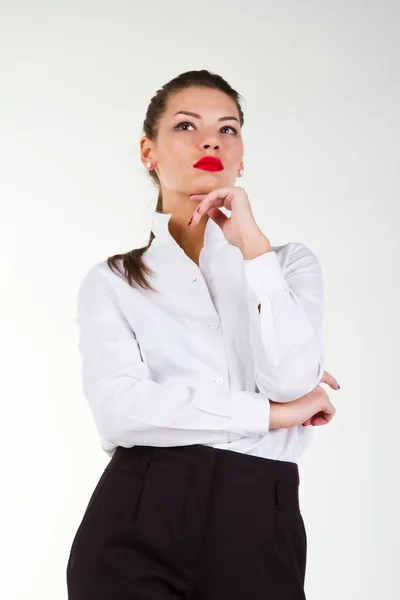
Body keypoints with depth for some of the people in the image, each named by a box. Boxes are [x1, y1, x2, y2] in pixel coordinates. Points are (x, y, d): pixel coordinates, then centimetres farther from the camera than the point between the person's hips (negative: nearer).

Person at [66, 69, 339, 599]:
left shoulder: (289, 263, 11)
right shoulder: (112, 283, 7)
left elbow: (292, 382, -8)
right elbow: (120, 407, -10)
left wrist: (250, 242, -8)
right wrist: (271, 414, -7)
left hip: (258, 530, 1)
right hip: (135, 532, -1)